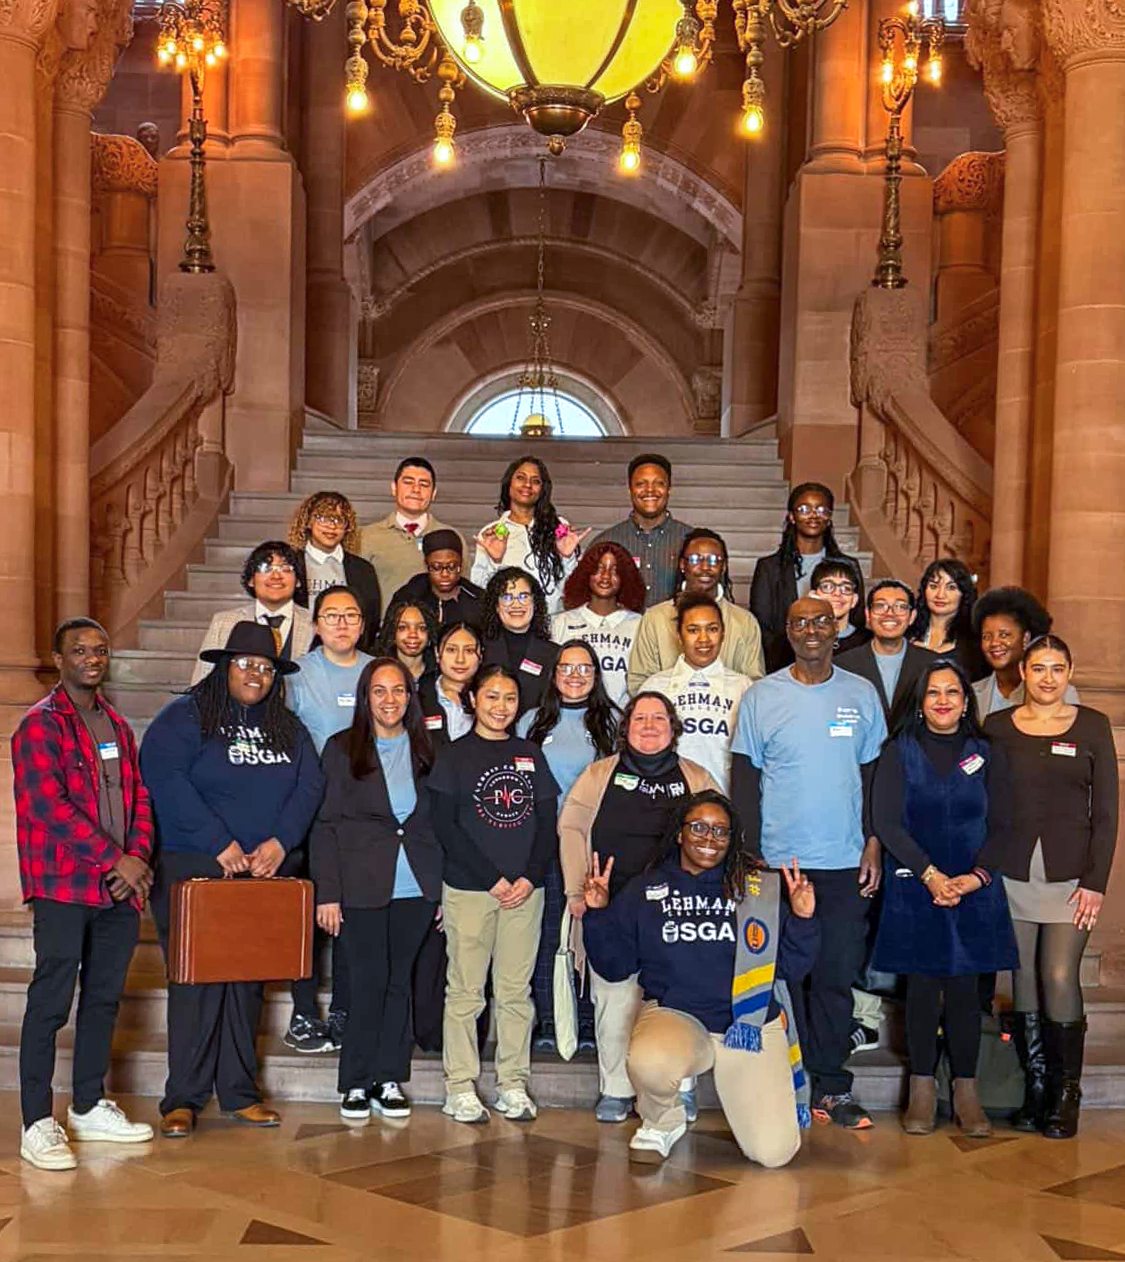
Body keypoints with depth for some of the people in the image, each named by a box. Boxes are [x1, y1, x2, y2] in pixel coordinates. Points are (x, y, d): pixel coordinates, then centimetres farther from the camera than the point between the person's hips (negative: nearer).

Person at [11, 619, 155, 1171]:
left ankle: (89, 1106, 24)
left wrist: (138, 855, -2)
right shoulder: (40, 724, -5)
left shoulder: (115, 723, 17)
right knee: (51, 1001, -5)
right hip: (64, 887, -7)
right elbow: (49, 805, -15)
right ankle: (37, 1125, 2)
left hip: (120, 886, 7)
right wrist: (115, 860, -15)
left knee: (104, 997, 12)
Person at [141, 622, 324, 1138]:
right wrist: (220, 844, -20)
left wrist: (279, 843, -12)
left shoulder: (287, 726, 14)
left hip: (265, 872, 5)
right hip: (192, 868, -5)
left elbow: (310, 785, 5)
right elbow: (164, 779, -16)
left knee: (249, 980, 9)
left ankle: (239, 1092, 18)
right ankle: (183, 1099, 5)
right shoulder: (185, 717, -3)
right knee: (197, 980, -4)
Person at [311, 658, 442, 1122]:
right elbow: (325, 825, 0)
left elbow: (437, 821, 13)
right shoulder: (342, 748, 3)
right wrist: (327, 892, -7)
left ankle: (389, 1080, 16)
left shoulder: (424, 751, 11)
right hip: (362, 887, -3)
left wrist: (443, 889, 8)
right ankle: (356, 1084, 11)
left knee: (399, 981, 7)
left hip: (415, 888, 3)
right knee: (369, 983, -2)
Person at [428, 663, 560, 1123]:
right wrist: (493, 879, -12)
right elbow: (444, 825, -6)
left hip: (525, 890, 3)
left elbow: (548, 822, 9)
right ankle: (460, 1087, 10)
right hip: (468, 889, -3)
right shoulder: (455, 756, 1)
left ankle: (513, 1085, 16)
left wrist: (530, 878, -5)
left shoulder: (530, 754, 12)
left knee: (516, 991, 7)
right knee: (465, 991, 1)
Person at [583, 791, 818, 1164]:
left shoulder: (759, 889, 4)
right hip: (674, 1015, -1)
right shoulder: (644, 890, 5)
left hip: (752, 1024, 1)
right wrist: (599, 914, -5)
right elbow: (615, 966, 7)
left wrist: (802, 921, -11)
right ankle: (662, 1123, 1)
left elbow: (789, 968, 4)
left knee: (773, 1152, -10)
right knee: (650, 1064, -37)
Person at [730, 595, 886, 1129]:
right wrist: (749, 855, -3)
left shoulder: (861, 694, 7)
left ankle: (831, 1085, 17)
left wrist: (873, 844, 3)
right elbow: (744, 780, 2)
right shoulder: (762, 696, 1)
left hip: (846, 863, 2)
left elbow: (875, 775, 11)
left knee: (837, 974, 6)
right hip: (778, 862, -1)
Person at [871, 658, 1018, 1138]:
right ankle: (922, 1088, 12)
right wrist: (930, 875, -13)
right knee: (923, 985, 1)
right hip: (915, 888, -1)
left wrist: (975, 877, -9)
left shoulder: (982, 753, 8)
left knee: (965, 987, 1)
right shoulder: (899, 751, 3)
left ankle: (966, 1090, 11)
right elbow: (885, 821, -5)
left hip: (975, 890, 1)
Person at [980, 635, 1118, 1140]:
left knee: (1060, 979, -9)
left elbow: (1105, 810, 3)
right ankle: (1035, 1090, 15)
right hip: (1010, 871, 2)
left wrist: (1095, 881, -5)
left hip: (1070, 872, -1)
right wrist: (979, 871, -1)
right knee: (1025, 980, 4)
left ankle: (1067, 1094, 6)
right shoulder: (997, 726, 7)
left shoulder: (1092, 726, 5)